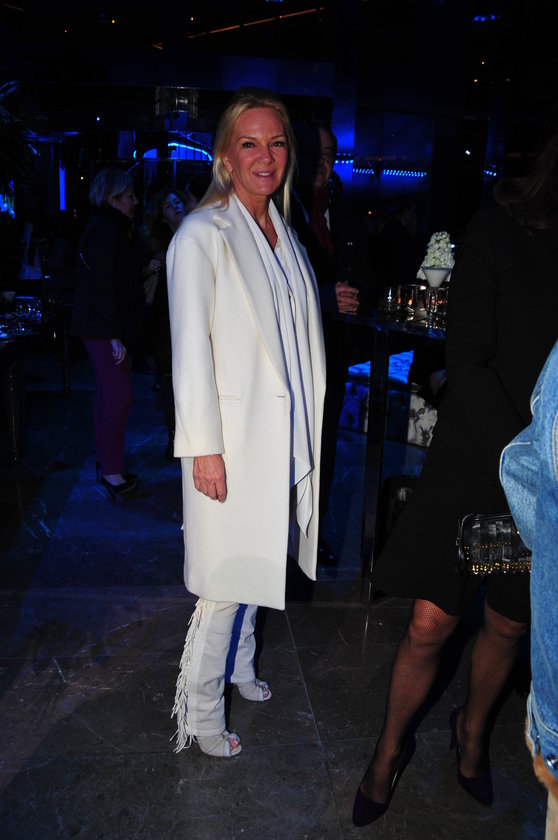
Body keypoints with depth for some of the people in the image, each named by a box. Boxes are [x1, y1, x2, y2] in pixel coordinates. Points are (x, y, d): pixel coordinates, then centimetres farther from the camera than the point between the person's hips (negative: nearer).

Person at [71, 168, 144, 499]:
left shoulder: (110, 228, 17)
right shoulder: (105, 230, -14)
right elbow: (103, 285, -21)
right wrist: (115, 335, -22)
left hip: (107, 327, 11)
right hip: (105, 328, -11)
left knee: (108, 393, 15)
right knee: (119, 395, -10)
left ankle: (106, 461, 25)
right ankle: (112, 472, -4)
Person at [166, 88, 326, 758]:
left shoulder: (283, 233, 11)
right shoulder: (202, 235, -12)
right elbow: (191, 347, -15)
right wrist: (203, 447, -17)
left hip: (286, 429, 7)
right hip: (233, 437, -7)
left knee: (260, 558, 19)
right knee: (227, 576, 0)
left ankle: (239, 664, 41)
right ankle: (202, 710, 19)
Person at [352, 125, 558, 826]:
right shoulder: (499, 229, -8)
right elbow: (466, 361, -11)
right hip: (474, 460, -2)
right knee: (430, 624, 2)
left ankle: (473, 730, 45)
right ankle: (391, 749, 30)